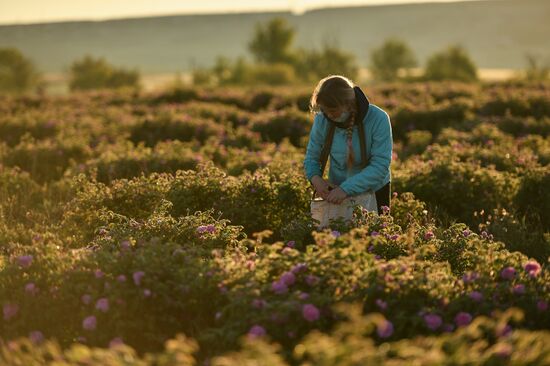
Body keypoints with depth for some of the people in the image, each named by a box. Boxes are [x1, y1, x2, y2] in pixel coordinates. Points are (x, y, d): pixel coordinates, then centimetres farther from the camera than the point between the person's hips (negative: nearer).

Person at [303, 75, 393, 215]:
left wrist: (347, 188, -36)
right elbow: (312, 156, -5)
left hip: (374, 191, -2)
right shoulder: (322, 120, -16)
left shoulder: (378, 119, -24)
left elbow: (380, 165, -27)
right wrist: (315, 178, -27)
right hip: (337, 189, 2)